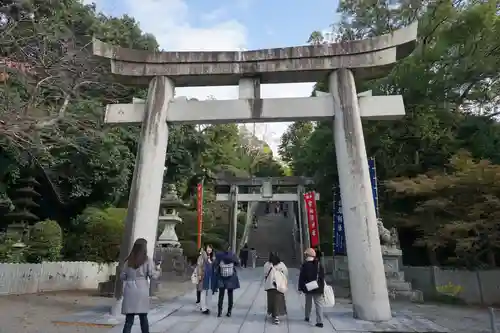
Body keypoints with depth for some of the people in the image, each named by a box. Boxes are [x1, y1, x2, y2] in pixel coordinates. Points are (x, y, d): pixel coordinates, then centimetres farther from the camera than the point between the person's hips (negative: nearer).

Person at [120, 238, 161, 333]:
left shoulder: (128, 261, 4)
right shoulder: (147, 260, -5)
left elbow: (122, 276, 9)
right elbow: (153, 275, -6)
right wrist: (158, 270, 14)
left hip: (129, 291, 2)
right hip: (142, 291, -2)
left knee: (129, 319, 7)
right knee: (143, 318, 15)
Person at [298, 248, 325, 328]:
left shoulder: (305, 265, -10)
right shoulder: (319, 264, 0)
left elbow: (301, 277, -10)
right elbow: (322, 277, 5)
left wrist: (300, 288, -2)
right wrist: (322, 287, 13)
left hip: (308, 288, -1)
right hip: (318, 288, 1)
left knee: (308, 303, 18)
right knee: (319, 304, 1)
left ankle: (307, 317, 32)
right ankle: (320, 321, -6)